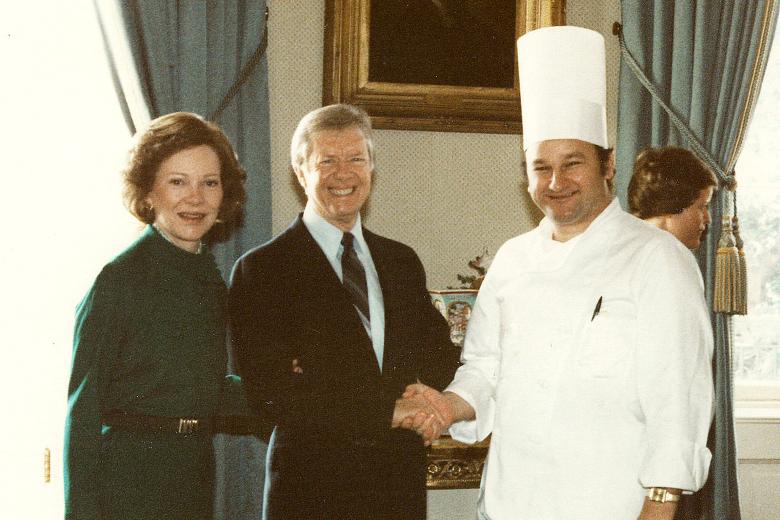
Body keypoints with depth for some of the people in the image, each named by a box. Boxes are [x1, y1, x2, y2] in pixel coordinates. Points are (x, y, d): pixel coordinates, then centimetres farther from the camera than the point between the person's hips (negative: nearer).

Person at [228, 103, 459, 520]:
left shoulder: (403, 262, 11)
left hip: (402, 479, 4)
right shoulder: (260, 270, -5)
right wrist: (384, 411, -14)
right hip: (311, 484, -4)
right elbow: (268, 390, -13)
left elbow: (441, 358, 7)